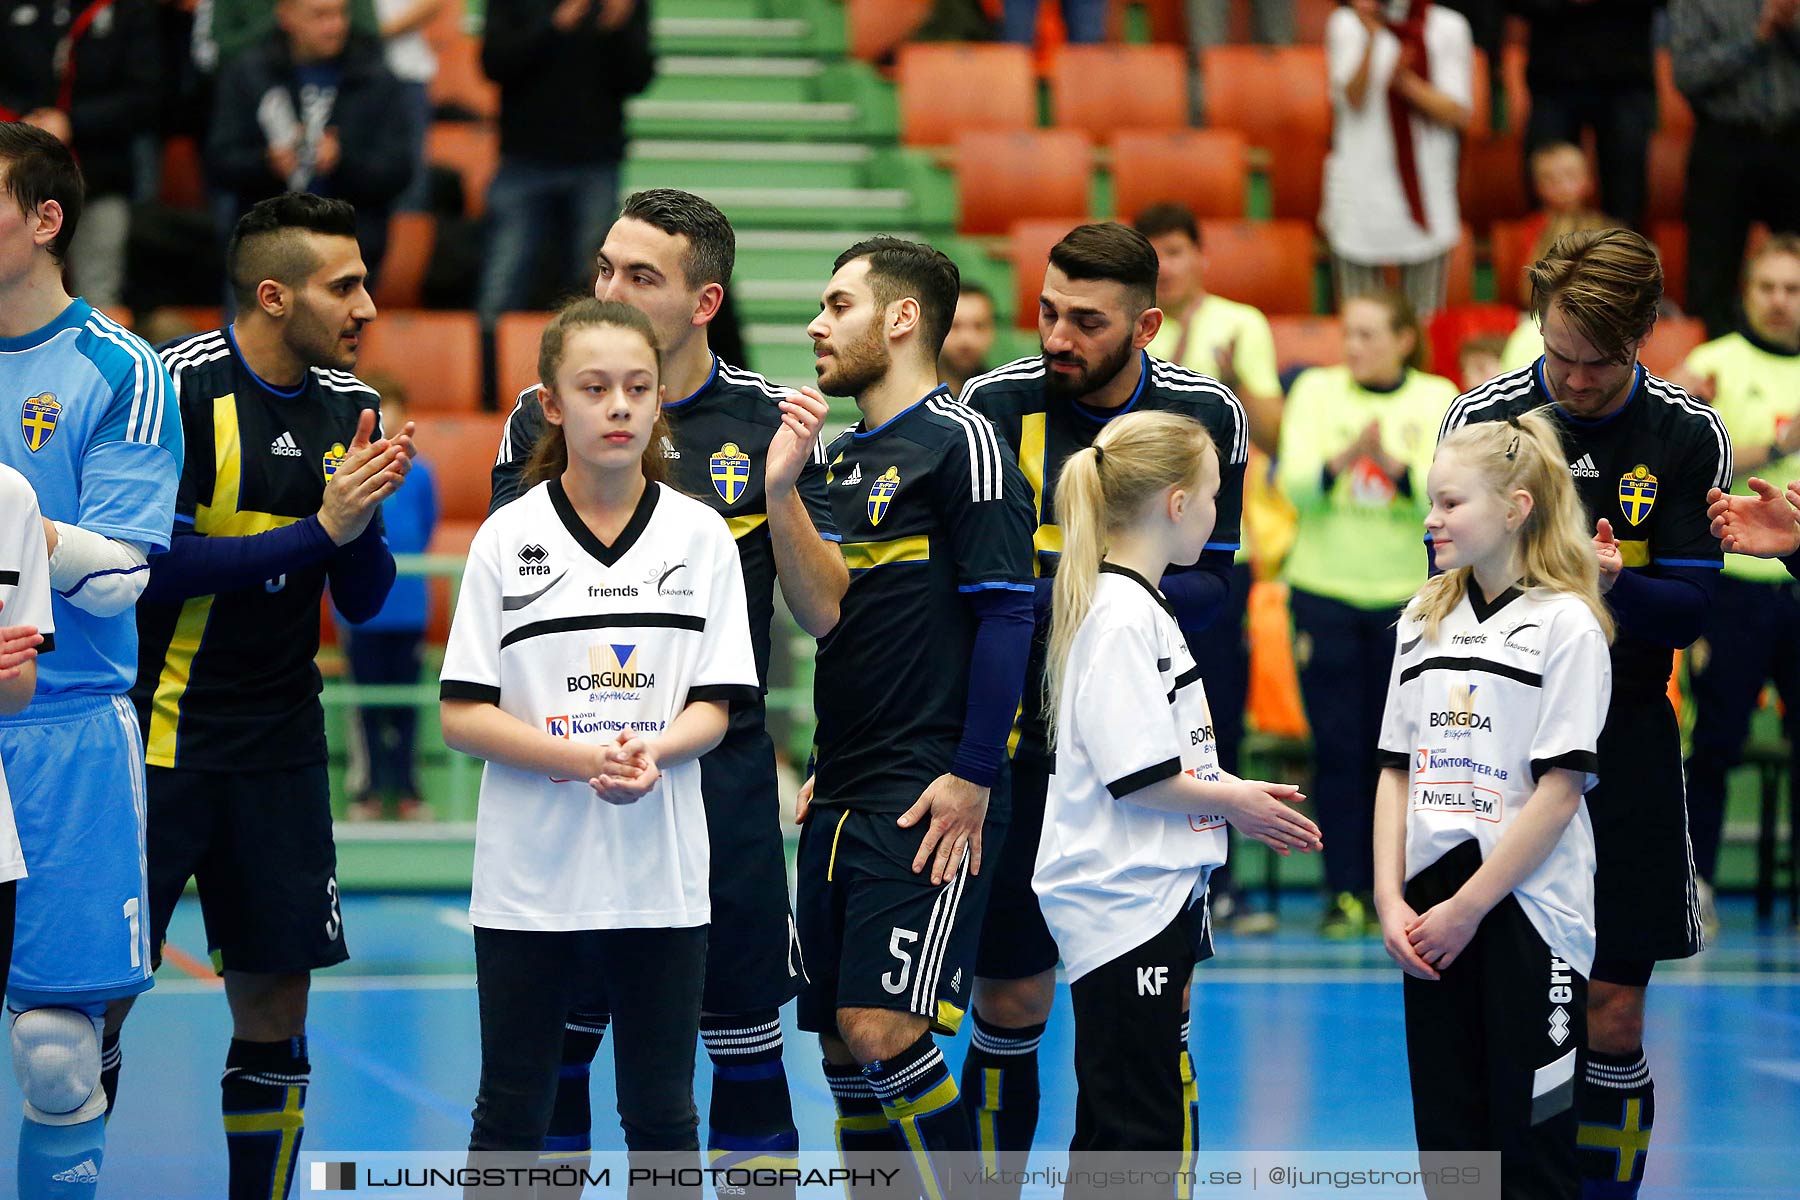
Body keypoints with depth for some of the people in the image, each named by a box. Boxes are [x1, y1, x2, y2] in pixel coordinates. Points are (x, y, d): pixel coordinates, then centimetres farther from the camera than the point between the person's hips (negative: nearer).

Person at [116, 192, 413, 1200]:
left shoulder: (348, 407, 7)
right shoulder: (177, 386, -11)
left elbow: (364, 601, 9)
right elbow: (157, 567, -18)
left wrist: (366, 519, -11)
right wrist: (319, 528, -18)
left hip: (280, 743, 5)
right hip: (156, 735, -5)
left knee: (276, 1011, 6)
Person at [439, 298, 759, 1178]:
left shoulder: (701, 535, 2)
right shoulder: (507, 537, -2)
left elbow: (714, 707, 1)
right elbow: (462, 716, -5)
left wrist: (651, 753, -21)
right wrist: (581, 756, -21)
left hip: (661, 874, 1)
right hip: (529, 875, -1)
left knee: (662, 1113, 9)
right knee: (510, 1115, 7)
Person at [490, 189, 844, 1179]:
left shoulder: (771, 422, 2)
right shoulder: (544, 417, 2)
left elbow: (822, 614, 1)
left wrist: (782, 490, -14)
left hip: (723, 770, 0)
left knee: (744, 1022, 3)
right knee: (557, 1025, 3)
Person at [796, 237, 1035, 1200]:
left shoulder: (959, 441, -8)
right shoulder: (841, 457, 18)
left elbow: (1008, 611, -13)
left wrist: (972, 777, -16)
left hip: (927, 805, -8)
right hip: (843, 800, 8)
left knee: (884, 1030, -15)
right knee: (842, 1049, 7)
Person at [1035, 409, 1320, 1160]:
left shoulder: (1141, 606, 15)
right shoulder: (1121, 616, -17)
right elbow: (1135, 775, -21)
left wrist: (1239, 801, 10)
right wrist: (1234, 801, -7)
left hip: (1157, 896, 10)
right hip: (1124, 904, -10)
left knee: (1115, 1132, 14)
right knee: (1137, 1128, -8)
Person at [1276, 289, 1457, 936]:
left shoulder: (1438, 399, 2)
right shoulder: (1317, 390, 3)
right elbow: (1295, 482, -8)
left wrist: (1395, 464, -26)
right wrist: (1342, 459, -27)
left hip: (1407, 595, 0)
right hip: (1324, 590, 0)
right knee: (1337, 748, -3)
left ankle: (1388, 892, 8)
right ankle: (1344, 893, 1)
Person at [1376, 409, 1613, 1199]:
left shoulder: (1565, 623, -7)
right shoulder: (1424, 622, 11)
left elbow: (1560, 788, -12)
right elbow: (1398, 770, 11)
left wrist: (1468, 906, -14)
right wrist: (1390, 900, -2)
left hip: (1525, 911, -5)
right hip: (1432, 915, 6)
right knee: (1446, 1136, 8)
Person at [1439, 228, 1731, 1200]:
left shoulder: (1689, 436, -1)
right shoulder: (1479, 419, -2)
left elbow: (1690, 609, -3)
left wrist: (1614, 585, -23)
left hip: (1624, 752, 0)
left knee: (1611, 1017, 0)